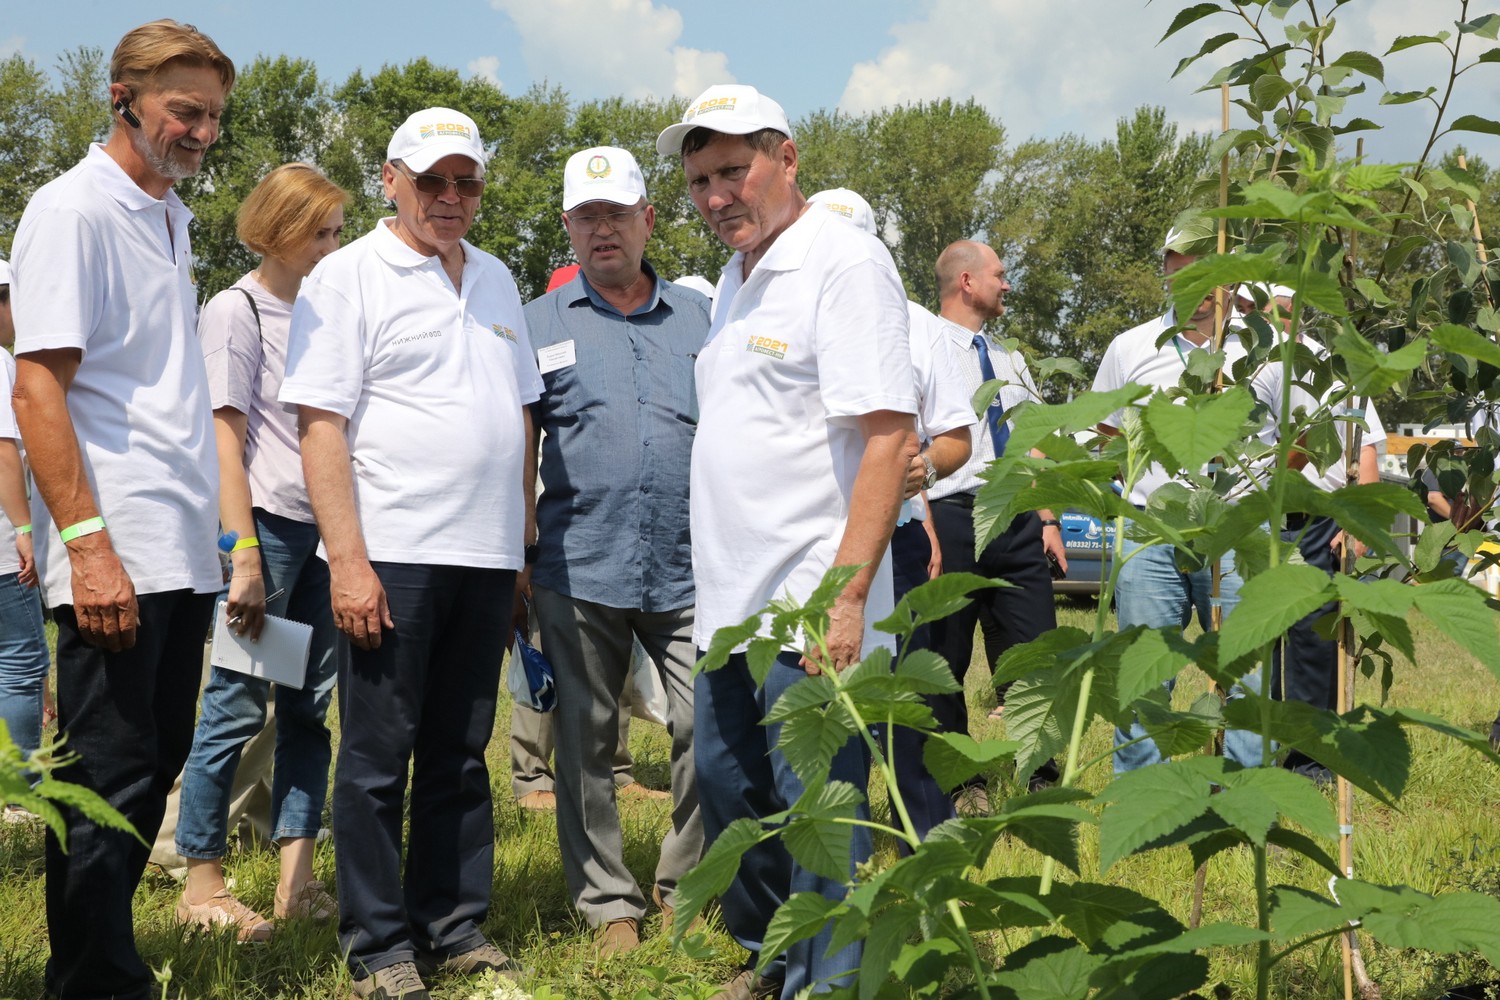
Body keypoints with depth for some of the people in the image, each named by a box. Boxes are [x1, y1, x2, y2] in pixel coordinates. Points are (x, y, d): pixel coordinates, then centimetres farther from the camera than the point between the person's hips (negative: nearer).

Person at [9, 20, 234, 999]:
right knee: (110, 781, -5)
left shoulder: (173, 218, 18)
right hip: (117, 555, -9)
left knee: (153, 767, 12)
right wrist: (86, 541, -21)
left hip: (183, 551, 9)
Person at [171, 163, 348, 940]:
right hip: (269, 523, -7)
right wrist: (243, 555, -15)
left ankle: (296, 881, 11)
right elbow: (225, 440, -9)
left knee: (309, 705, 7)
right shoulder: (236, 311, -4)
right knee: (236, 706, -3)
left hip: (325, 526, 7)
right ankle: (202, 884, 5)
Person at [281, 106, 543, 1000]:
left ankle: (455, 927, 21)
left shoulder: (495, 278, 16)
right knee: (378, 757, 1)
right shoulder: (349, 277, -3)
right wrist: (347, 561, -16)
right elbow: (322, 425, -9)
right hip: (392, 556, -6)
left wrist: (526, 541, 15)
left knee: (461, 755, 12)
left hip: (486, 556, 6)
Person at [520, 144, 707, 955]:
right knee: (586, 743, 6)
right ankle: (609, 903, 19)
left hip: (689, 569, 1)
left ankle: (683, 888, 16)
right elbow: (516, 452, 6)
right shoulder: (540, 323, 6)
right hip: (580, 570, -1)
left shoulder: (698, 317, 11)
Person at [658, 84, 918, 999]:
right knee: (728, 790, 18)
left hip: (811, 607, -9)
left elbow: (888, 437, -19)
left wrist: (847, 595, -25)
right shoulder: (738, 276, 16)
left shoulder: (844, 261, -12)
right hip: (732, 600, 9)